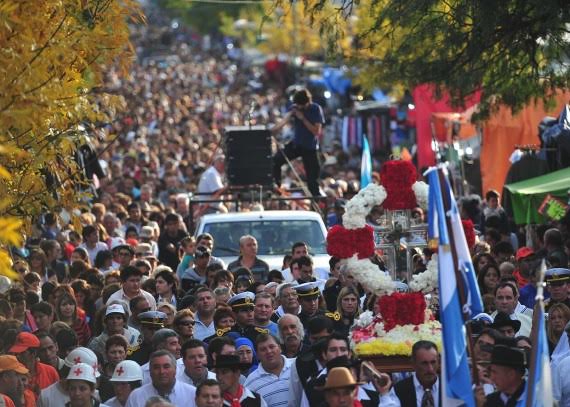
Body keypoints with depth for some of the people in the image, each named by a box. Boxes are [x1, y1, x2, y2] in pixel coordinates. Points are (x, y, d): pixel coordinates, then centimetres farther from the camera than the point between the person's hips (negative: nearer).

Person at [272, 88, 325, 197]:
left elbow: (317, 132, -17)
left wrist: (303, 118, -23)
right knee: (275, 161, -13)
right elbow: (284, 120, -22)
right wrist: (271, 131, -40)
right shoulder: (295, 108, -5)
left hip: (310, 147, -4)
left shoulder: (316, 109, -13)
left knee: (312, 180, -4)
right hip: (296, 143, 4)